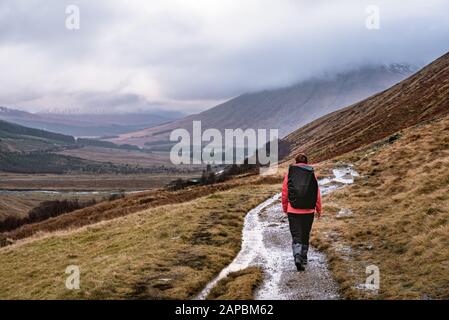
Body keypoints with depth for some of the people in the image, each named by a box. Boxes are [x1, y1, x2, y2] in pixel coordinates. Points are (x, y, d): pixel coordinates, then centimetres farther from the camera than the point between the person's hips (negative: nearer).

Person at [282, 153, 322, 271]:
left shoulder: (289, 174, -1)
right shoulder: (312, 174, 0)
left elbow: (284, 193, 2)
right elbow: (317, 194, 1)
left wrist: (285, 208, 16)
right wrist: (319, 209, 12)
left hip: (293, 211, -1)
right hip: (309, 211, 1)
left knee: (296, 236, 0)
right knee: (305, 235, 17)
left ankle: (297, 257, -21)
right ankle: (303, 258, 28)